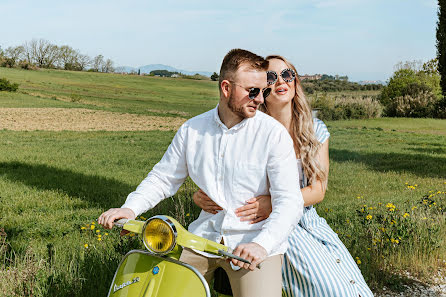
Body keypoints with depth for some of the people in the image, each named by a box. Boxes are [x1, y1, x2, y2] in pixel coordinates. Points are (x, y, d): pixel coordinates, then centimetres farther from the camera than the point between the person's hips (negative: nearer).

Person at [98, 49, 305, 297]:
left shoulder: (274, 133, -8)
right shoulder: (192, 130, 5)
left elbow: (290, 202, -14)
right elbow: (163, 177, 14)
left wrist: (261, 244, -29)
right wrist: (130, 208, -4)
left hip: (254, 242, -3)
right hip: (203, 238, 4)